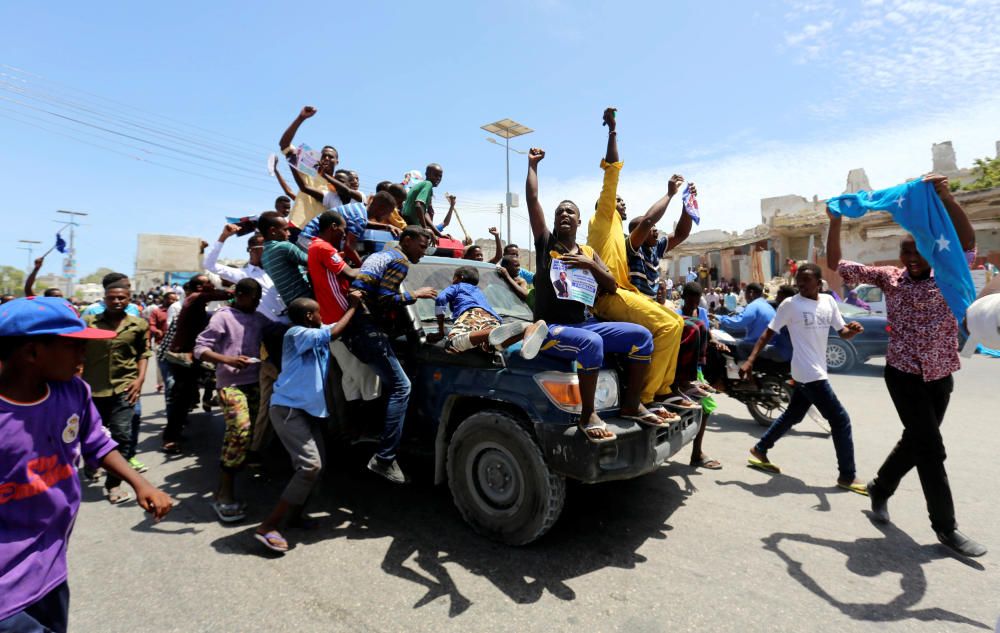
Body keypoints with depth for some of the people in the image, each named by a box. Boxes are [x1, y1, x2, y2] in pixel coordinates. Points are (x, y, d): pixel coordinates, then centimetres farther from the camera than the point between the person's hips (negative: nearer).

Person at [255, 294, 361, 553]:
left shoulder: (314, 333, 12)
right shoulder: (296, 333, -15)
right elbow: (334, 333, -24)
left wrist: (357, 305, 5)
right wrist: (353, 306, -14)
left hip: (308, 409, 10)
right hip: (288, 409, -9)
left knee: (315, 464, 10)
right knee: (310, 465, -17)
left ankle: (296, 514, 26)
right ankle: (268, 527, -11)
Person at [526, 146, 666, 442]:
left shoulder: (588, 252, 17)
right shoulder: (545, 243, 6)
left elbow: (612, 287, 10)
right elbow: (532, 199, 0)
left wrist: (589, 265, -6)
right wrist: (533, 164, 9)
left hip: (584, 323, 5)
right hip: (551, 327, -5)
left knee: (642, 335, -9)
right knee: (591, 343, -37)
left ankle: (631, 405, 0)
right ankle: (588, 415, -23)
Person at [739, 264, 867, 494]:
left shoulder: (828, 301, 8)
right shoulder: (790, 304, -10)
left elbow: (843, 332, 8)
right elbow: (768, 333, -10)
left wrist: (854, 329, -17)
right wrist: (750, 361, -17)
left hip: (816, 371, 7)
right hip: (809, 373, -7)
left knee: (792, 415, 16)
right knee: (841, 420, -3)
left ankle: (760, 450, 31)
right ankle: (848, 476, 10)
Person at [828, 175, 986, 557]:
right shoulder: (889, 277, -2)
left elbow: (968, 245, -22)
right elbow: (836, 264, -2)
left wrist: (947, 199, -34)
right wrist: (835, 223, -12)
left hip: (940, 376, 2)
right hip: (904, 373, -2)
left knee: (916, 442, 15)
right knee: (930, 447, -2)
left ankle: (880, 488, 37)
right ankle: (945, 527, 10)